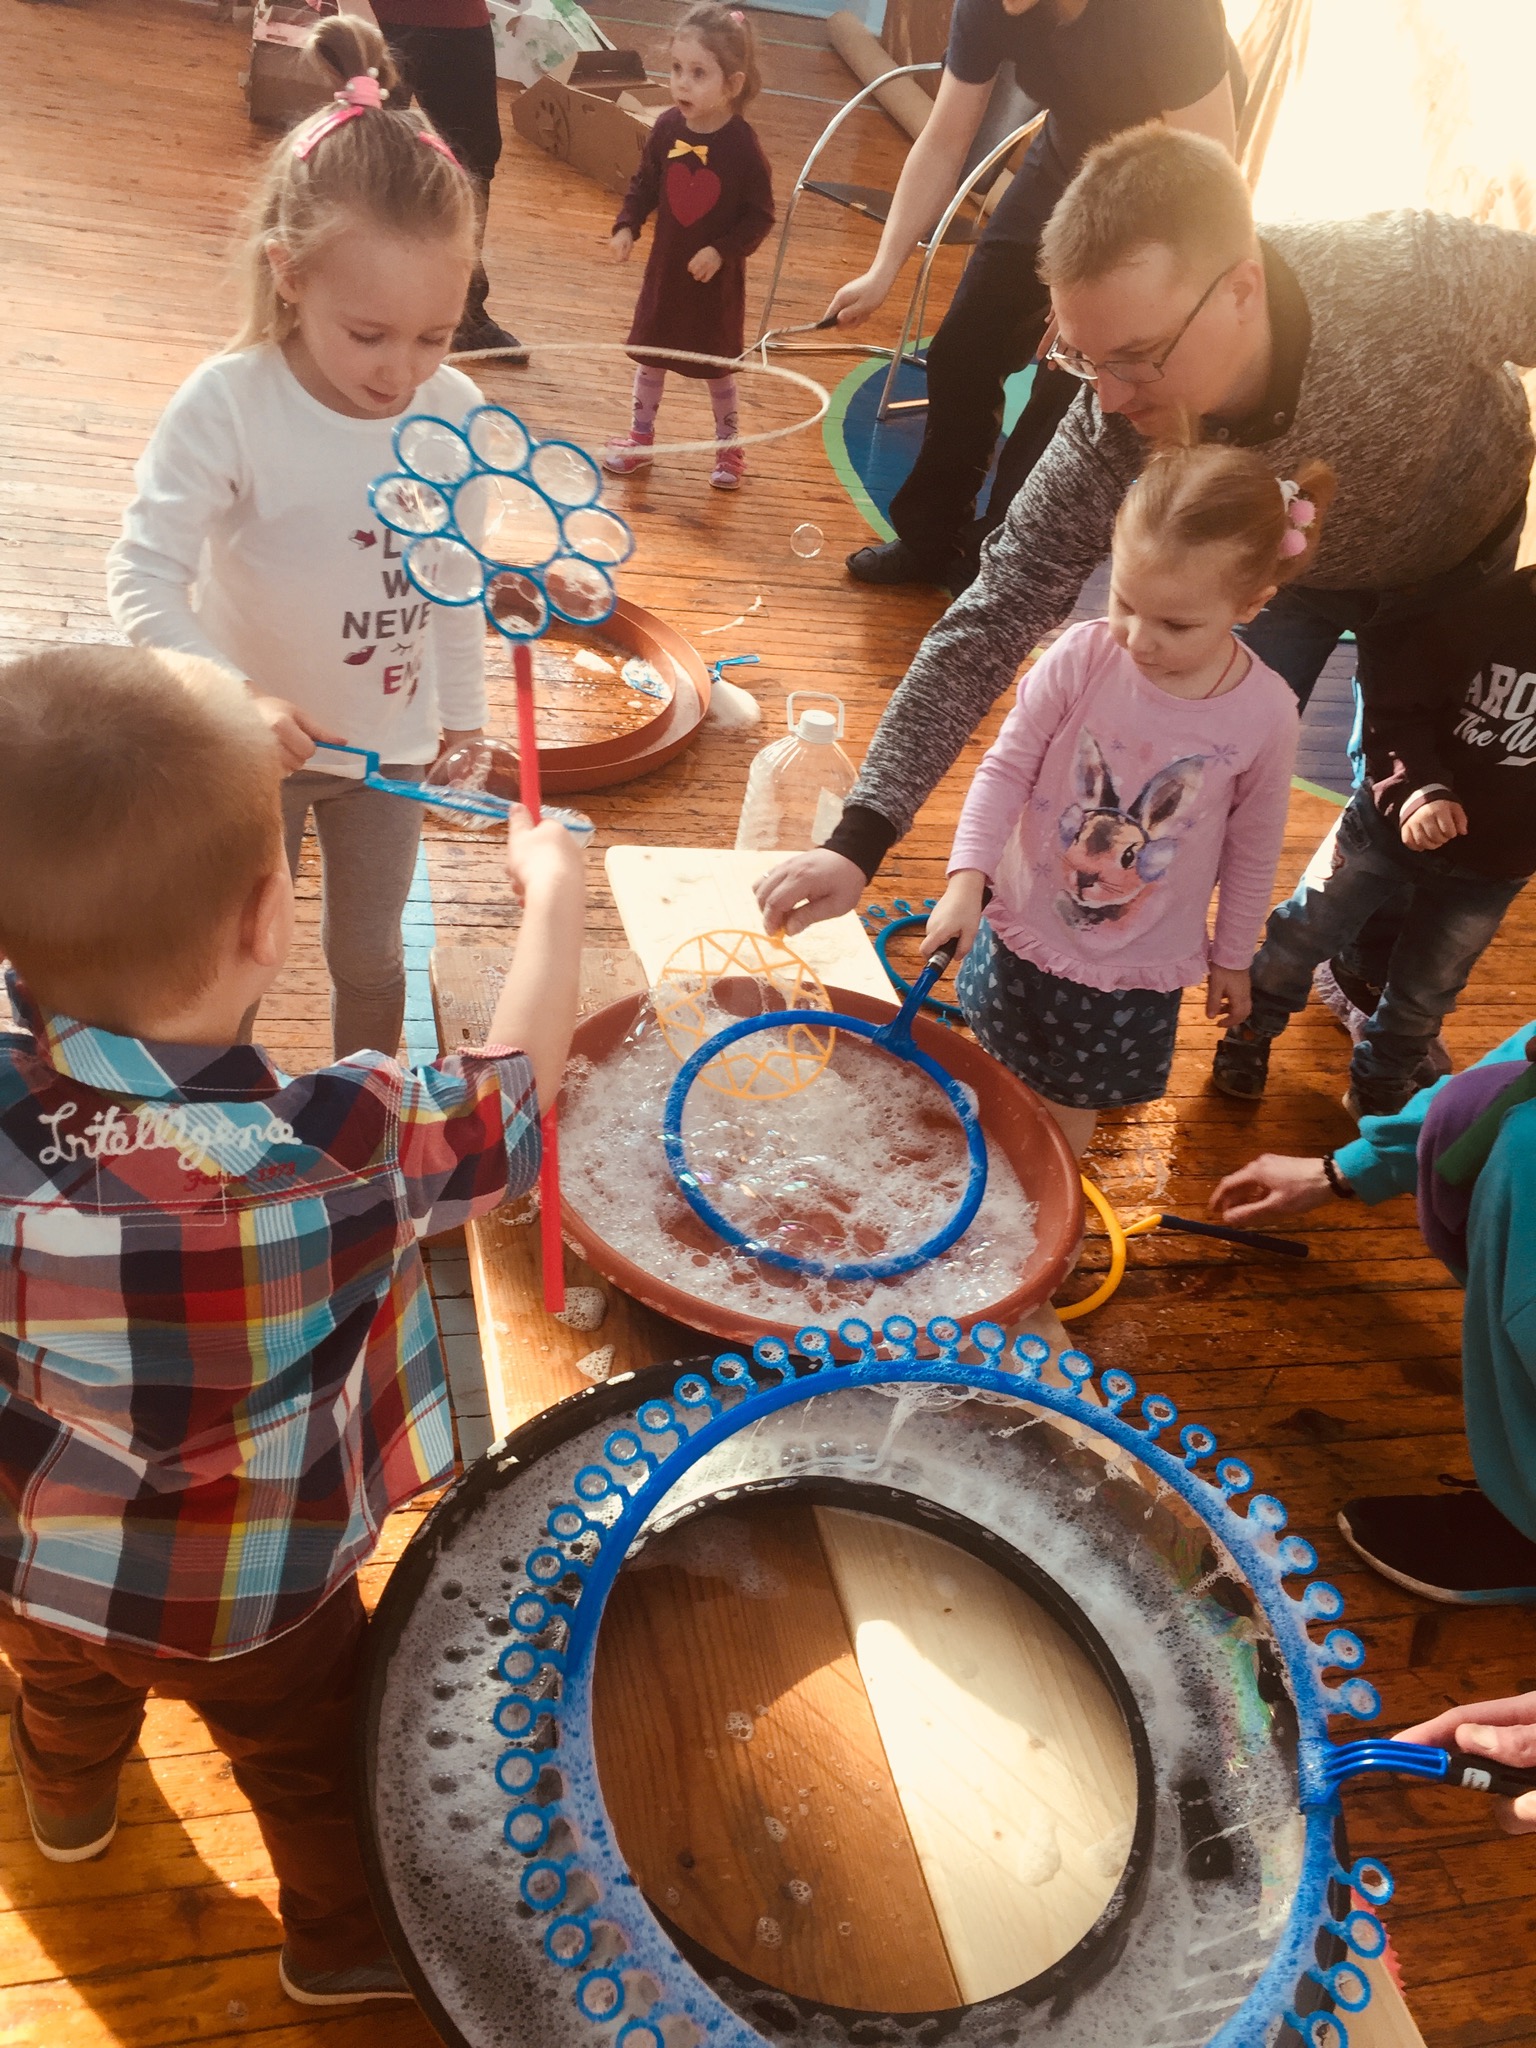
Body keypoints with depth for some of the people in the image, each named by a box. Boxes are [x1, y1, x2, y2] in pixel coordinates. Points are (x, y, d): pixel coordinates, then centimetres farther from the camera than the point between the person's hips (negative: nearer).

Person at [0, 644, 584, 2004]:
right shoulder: (346, 1149, -38)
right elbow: (514, 1088, -19)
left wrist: (191, 781, -10)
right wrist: (553, 892, -5)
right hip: (256, 1606, -3)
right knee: (317, 1767, 27)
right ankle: (347, 1938, 55)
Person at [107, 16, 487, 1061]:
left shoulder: (456, 412, -10)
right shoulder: (227, 406, -23)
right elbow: (145, 575, -26)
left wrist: (460, 718, 9)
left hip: (390, 742, 3)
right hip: (253, 744, -3)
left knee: (370, 956, 19)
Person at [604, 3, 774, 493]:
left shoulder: (742, 146, -18)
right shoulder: (667, 128, -8)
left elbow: (760, 215, -14)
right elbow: (644, 183, 5)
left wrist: (722, 250, -23)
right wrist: (627, 225, -9)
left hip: (717, 277, -4)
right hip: (665, 266, 4)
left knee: (716, 363, 10)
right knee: (650, 351, 15)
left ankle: (728, 445, 29)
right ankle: (641, 437, 31)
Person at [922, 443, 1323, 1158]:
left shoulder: (1266, 711, -18)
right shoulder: (1082, 658, -21)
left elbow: (1253, 845, -4)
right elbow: (1006, 767, -13)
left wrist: (1231, 957, 7)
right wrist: (966, 880, -26)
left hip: (1138, 967, -1)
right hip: (1025, 929, 1)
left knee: (1071, 1111, 17)